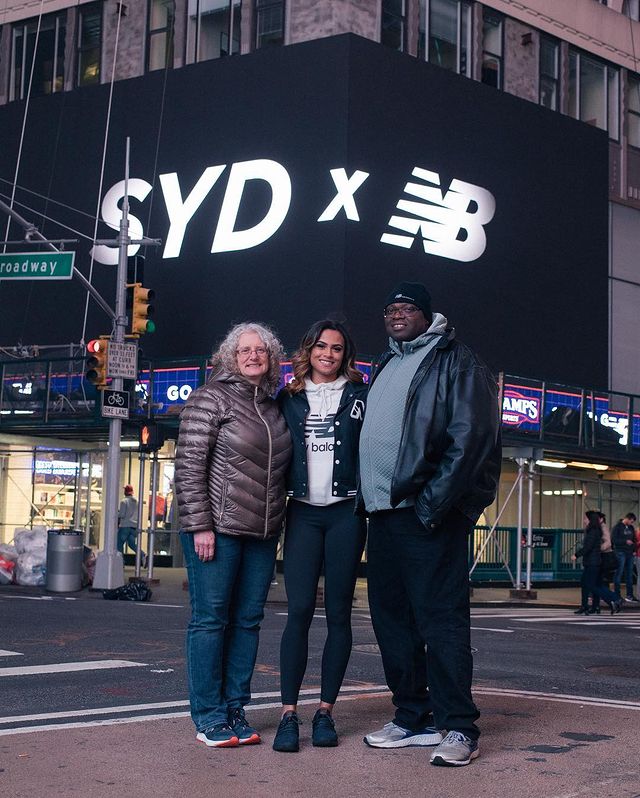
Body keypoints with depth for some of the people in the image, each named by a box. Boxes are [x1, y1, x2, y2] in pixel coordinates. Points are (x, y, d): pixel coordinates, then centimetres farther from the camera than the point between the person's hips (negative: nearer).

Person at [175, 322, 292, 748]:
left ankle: (235, 711, 16)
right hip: (218, 529, -6)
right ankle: (209, 718, 6)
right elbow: (189, 466, -9)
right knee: (211, 618, -1)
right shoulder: (212, 398, -4)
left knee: (248, 621, 8)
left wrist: (279, 523, 14)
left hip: (262, 534, 6)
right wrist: (199, 525, -14)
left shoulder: (274, 408, 15)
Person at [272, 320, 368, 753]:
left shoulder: (360, 395, 6)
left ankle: (326, 712, 8)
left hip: (346, 512, -1)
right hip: (303, 512, 1)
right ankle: (289, 713, -6)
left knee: (338, 613, 2)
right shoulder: (289, 399, 11)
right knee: (299, 611, -7)